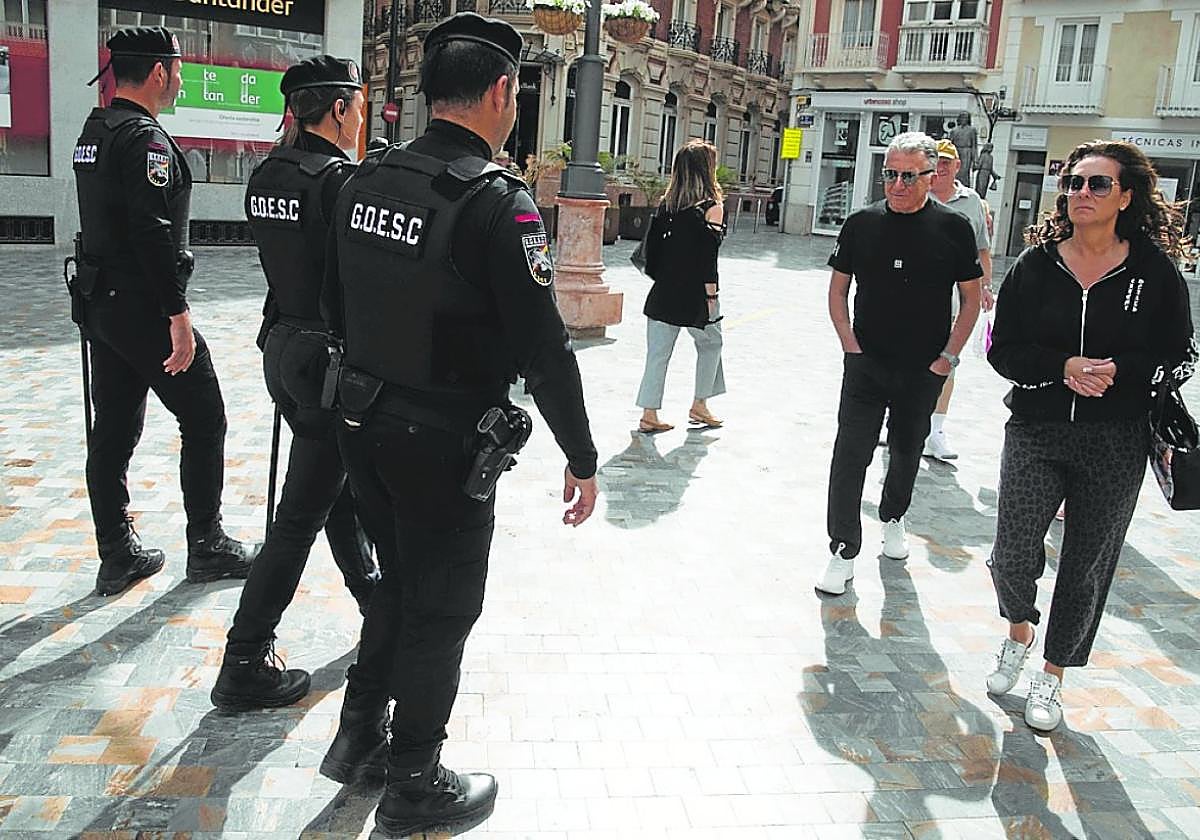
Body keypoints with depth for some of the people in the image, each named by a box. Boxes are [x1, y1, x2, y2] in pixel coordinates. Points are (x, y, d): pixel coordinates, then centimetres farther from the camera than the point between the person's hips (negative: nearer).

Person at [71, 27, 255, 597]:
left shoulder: (92, 131, 15)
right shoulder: (145, 137, -16)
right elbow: (154, 233, -24)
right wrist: (178, 313, -22)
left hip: (101, 303, 10)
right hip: (144, 308, -10)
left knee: (113, 430, 11)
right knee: (204, 420, 2)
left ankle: (117, 557, 19)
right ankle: (206, 548, 12)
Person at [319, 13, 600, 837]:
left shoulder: (366, 180, 3)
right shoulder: (498, 200, -19)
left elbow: (339, 305, 12)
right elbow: (544, 349, -19)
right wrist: (582, 459, -9)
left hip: (365, 425, 7)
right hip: (445, 446, -7)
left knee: (399, 583, 25)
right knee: (441, 610, 10)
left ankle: (359, 736, 38)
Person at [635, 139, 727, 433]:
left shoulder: (667, 203, 6)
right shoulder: (712, 205, -9)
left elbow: (651, 242, 7)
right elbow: (708, 254, -13)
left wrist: (658, 277, 15)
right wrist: (710, 293, -9)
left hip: (663, 292, 4)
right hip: (694, 294, -4)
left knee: (658, 354, 7)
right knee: (710, 344, 19)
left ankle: (649, 415, 7)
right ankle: (699, 406, 24)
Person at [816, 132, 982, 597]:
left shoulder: (953, 227, -5)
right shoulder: (861, 223, -1)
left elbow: (971, 298, 2)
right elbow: (837, 290, 7)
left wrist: (948, 357, -6)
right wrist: (850, 345, -3)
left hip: (924, 370, 0)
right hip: (866, 363, 0)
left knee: (906, 452, 17)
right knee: (850, 454, -6)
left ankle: (892, 518, 42)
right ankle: (843, 550, 2)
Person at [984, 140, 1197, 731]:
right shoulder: (1035, 265, 0)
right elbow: (1003, 351, -1)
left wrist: (1117, 371, -19)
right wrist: (1063, 367, -19)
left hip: (1116, 445, 0)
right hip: (1034, 434, 1)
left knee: (1087, 568, 9)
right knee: (1012, 555, -2)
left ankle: (1052, 676, 29)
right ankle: (1019, 632, 32)